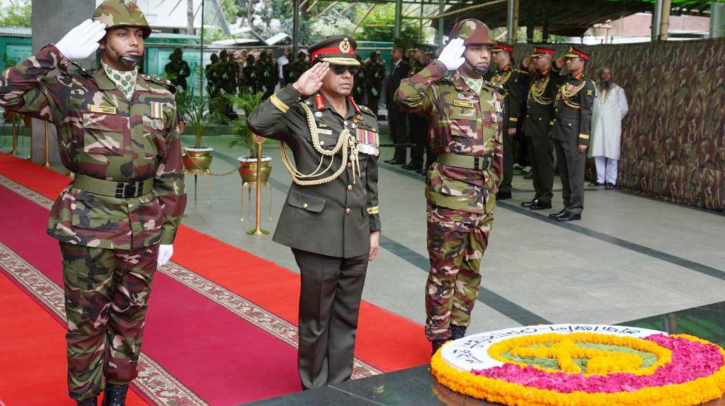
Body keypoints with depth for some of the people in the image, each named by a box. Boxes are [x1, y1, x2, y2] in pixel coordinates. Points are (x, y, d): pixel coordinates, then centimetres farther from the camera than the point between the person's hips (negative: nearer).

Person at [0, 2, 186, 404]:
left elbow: (171, 173, 4)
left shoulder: (161, 98, 2)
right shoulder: (72, 90, -4)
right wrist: (59, 53, -19)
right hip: (87, 226, -3)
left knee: (130, 315, 15)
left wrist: (168, 233, 4)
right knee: (87, 318, 9)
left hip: (142, 227, 3)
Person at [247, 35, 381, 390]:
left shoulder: (366, 121, 11)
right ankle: (315, 390, 23)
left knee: (347, 317, 13)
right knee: (316, 318, 6)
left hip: (356, 236, 5)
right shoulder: (302, 114, -6)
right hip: (317, 234, -5)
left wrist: (374, 228, 15)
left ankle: (340, 387, 27)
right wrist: (296, 91, -22)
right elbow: (258, 123, -25)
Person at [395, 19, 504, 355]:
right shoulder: (441, 90, -8)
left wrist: (495, 185, 16)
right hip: (449, 195, -6)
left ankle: (459, 333, 28)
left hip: (484, 197, 6)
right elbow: (405, 96, -30)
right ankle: (439, 341, 14)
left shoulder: (495, 95, 11)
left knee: (471, 270, 14)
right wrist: (440, 66, -22)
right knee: (444, 271, 2)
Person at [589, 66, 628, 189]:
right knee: (598, 153, 3)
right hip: (597, 126, 3)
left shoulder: (618, 90, 4)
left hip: (612, 126, -3)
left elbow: (624, 108, 5)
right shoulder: (595, 90, 9)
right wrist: (596, 117, 7)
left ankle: (611, 180, -2)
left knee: (611, 154, -4)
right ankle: (600, 179, 9)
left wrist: (615, 119, 10)